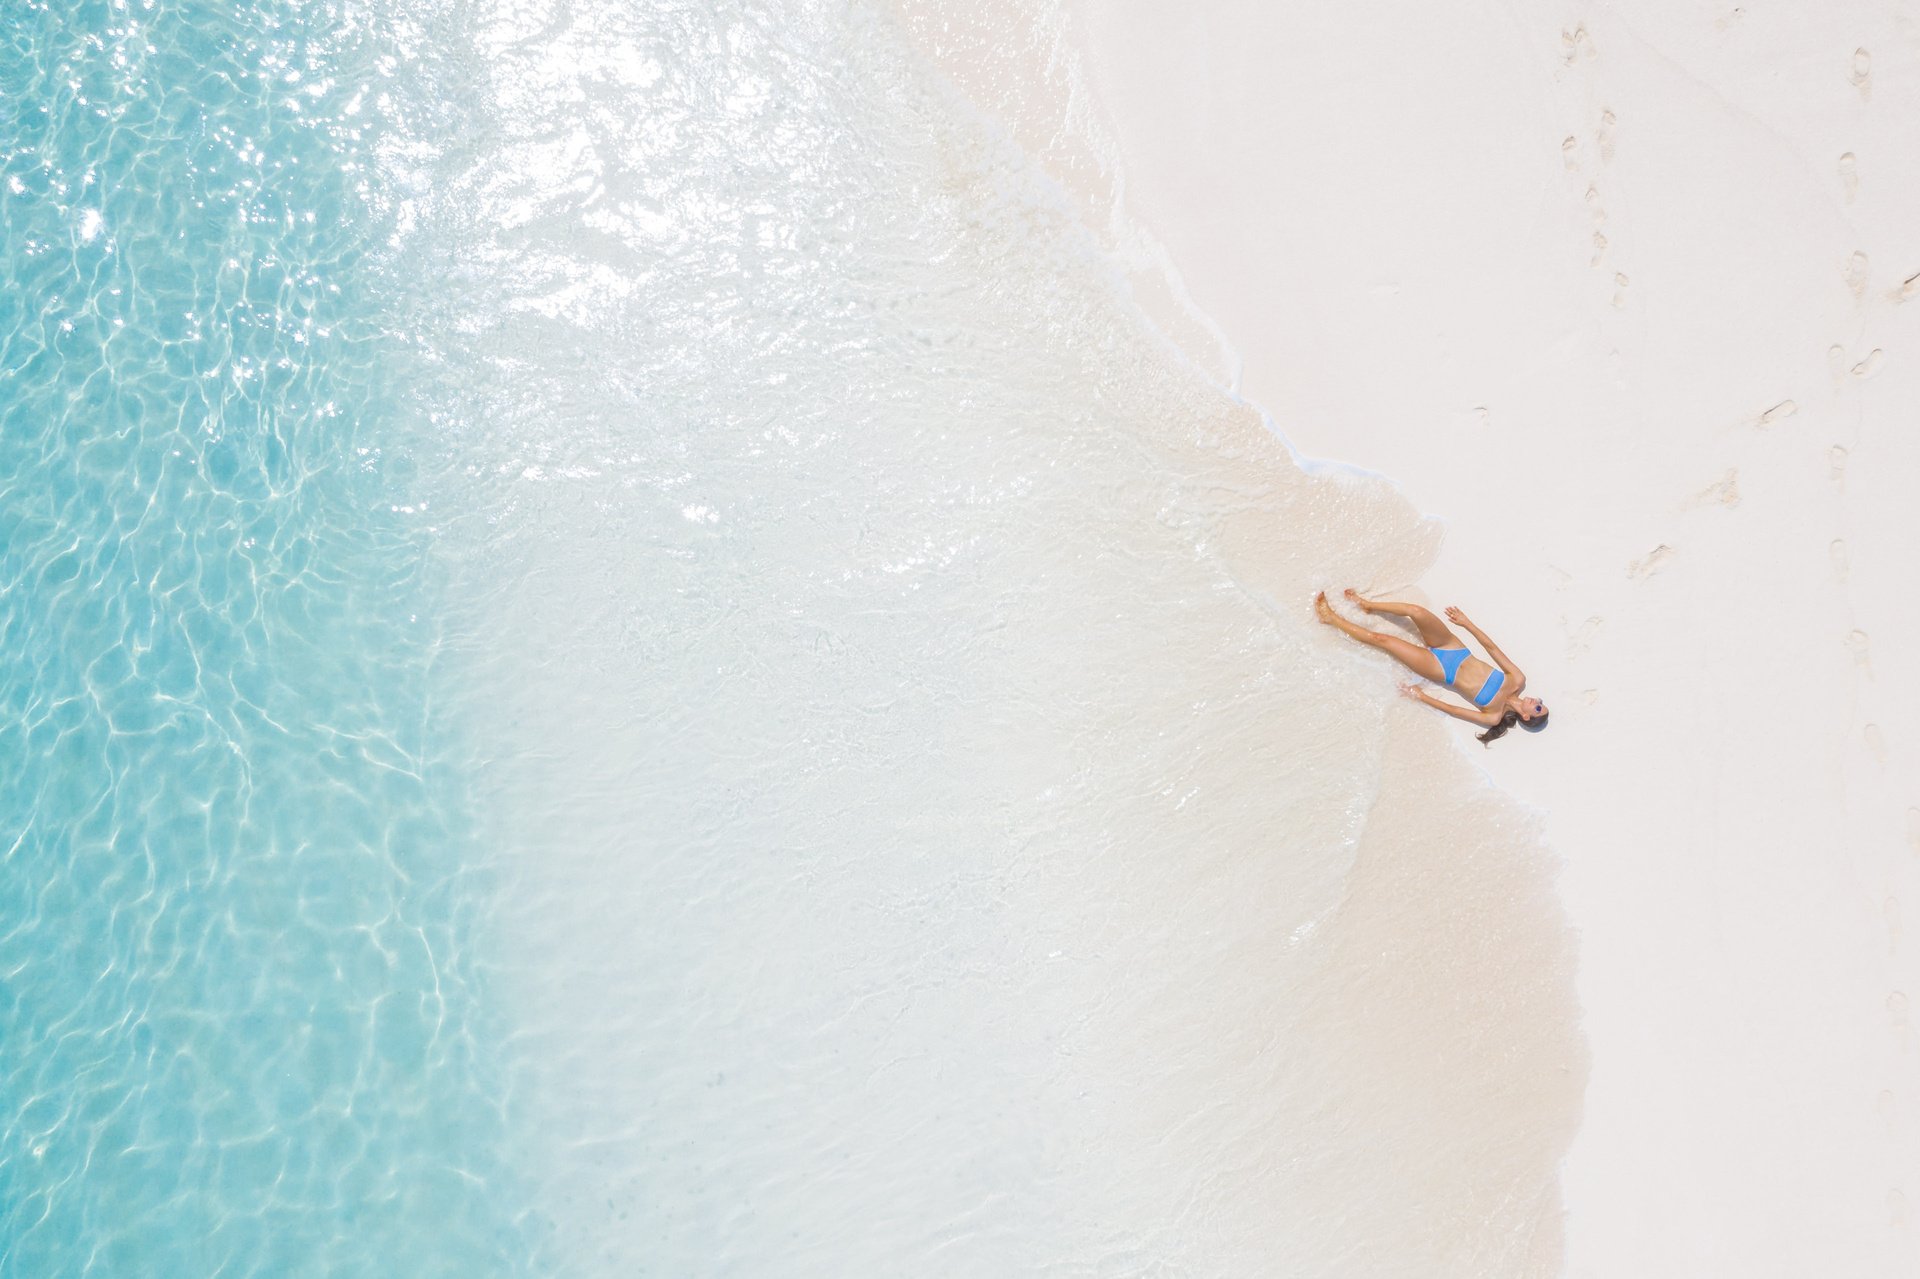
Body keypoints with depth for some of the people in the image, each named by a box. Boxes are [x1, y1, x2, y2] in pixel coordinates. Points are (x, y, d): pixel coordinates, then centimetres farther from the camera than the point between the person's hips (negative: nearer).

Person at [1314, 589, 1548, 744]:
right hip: (1457, 651, 4)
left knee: (1380, 639, -10)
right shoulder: (1518, 680, -9)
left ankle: (1332, 617, 10)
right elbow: (1491, 647, -5)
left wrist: (1422, 696, -15)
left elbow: (1453, 710, -15)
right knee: (1415, 611, -18)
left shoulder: (1495, 717, -18)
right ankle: (1369, 605, 11)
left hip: (1441, 669, -4)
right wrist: (1467, 623, -8)